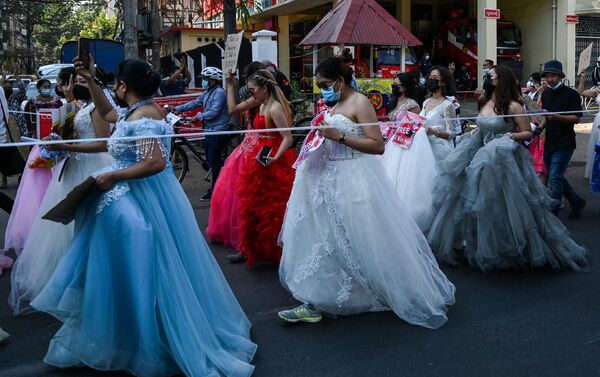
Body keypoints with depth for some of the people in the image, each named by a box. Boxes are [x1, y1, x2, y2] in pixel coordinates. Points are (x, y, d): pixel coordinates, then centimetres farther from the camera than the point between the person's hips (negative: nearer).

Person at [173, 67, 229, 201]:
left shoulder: (219, 93, -14)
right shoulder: (207, 93, 14)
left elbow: (214, 112, -23)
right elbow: (194, 103, 15)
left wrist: (199, 116, -17)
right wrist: (177, 108, 11)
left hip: (217, 131, -9)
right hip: (209, 130, 9)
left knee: (214, 160, -5)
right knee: (211, 159, 14)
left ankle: (214, 190, 4)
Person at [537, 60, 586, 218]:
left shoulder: (571, 94, -9)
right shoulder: (546, 94, 11)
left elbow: (576, 118, -15)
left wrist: (557, 117, -28)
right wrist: (540, 128, 4)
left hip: (564, 143, -7)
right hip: (549, 142, 7)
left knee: (555, 177, -12)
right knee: (556, 177, 15)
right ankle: (577, 202, 34)